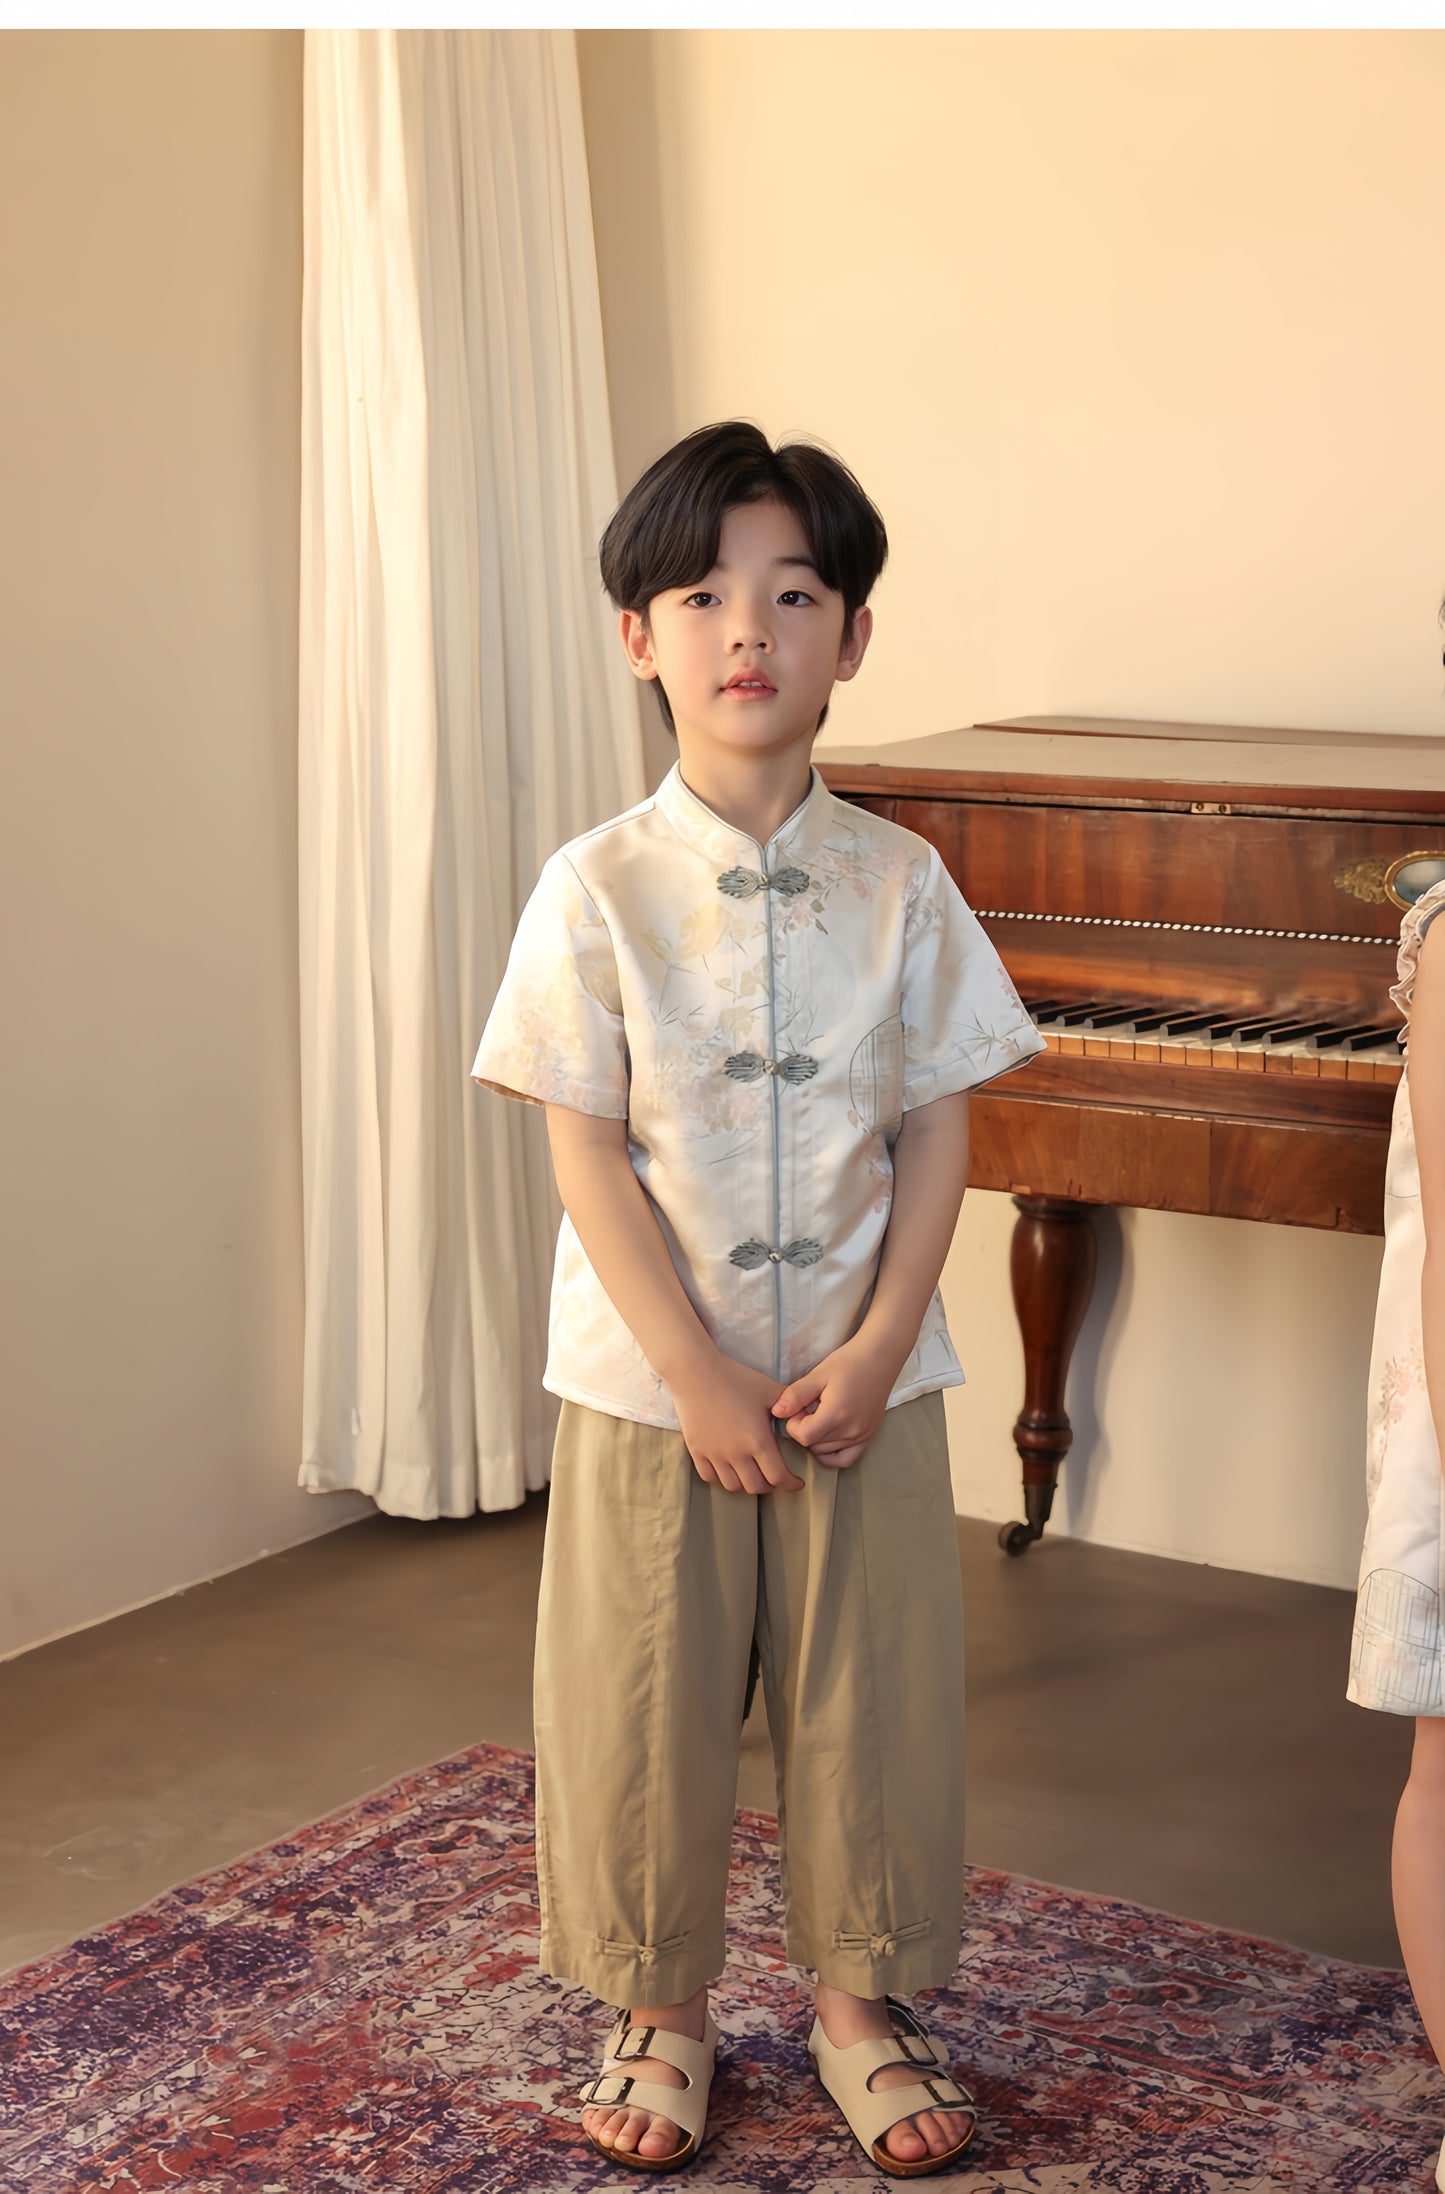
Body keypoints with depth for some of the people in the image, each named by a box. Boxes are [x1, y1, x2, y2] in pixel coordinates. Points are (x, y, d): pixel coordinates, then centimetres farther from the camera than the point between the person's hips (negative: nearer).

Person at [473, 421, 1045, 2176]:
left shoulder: (900, 884, -3)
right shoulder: (598, 892, -9)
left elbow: (937, 1130, -1)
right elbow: (587, 1158, -10)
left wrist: (879, 1346, -10)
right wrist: (699, 1383, -14)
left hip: (864, 1381, 2)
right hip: (650, 1384, -1)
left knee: (868, 1695, 12)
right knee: (647, 1704, 10)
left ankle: (861, 1998, 33)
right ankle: (661, 2011, 31)